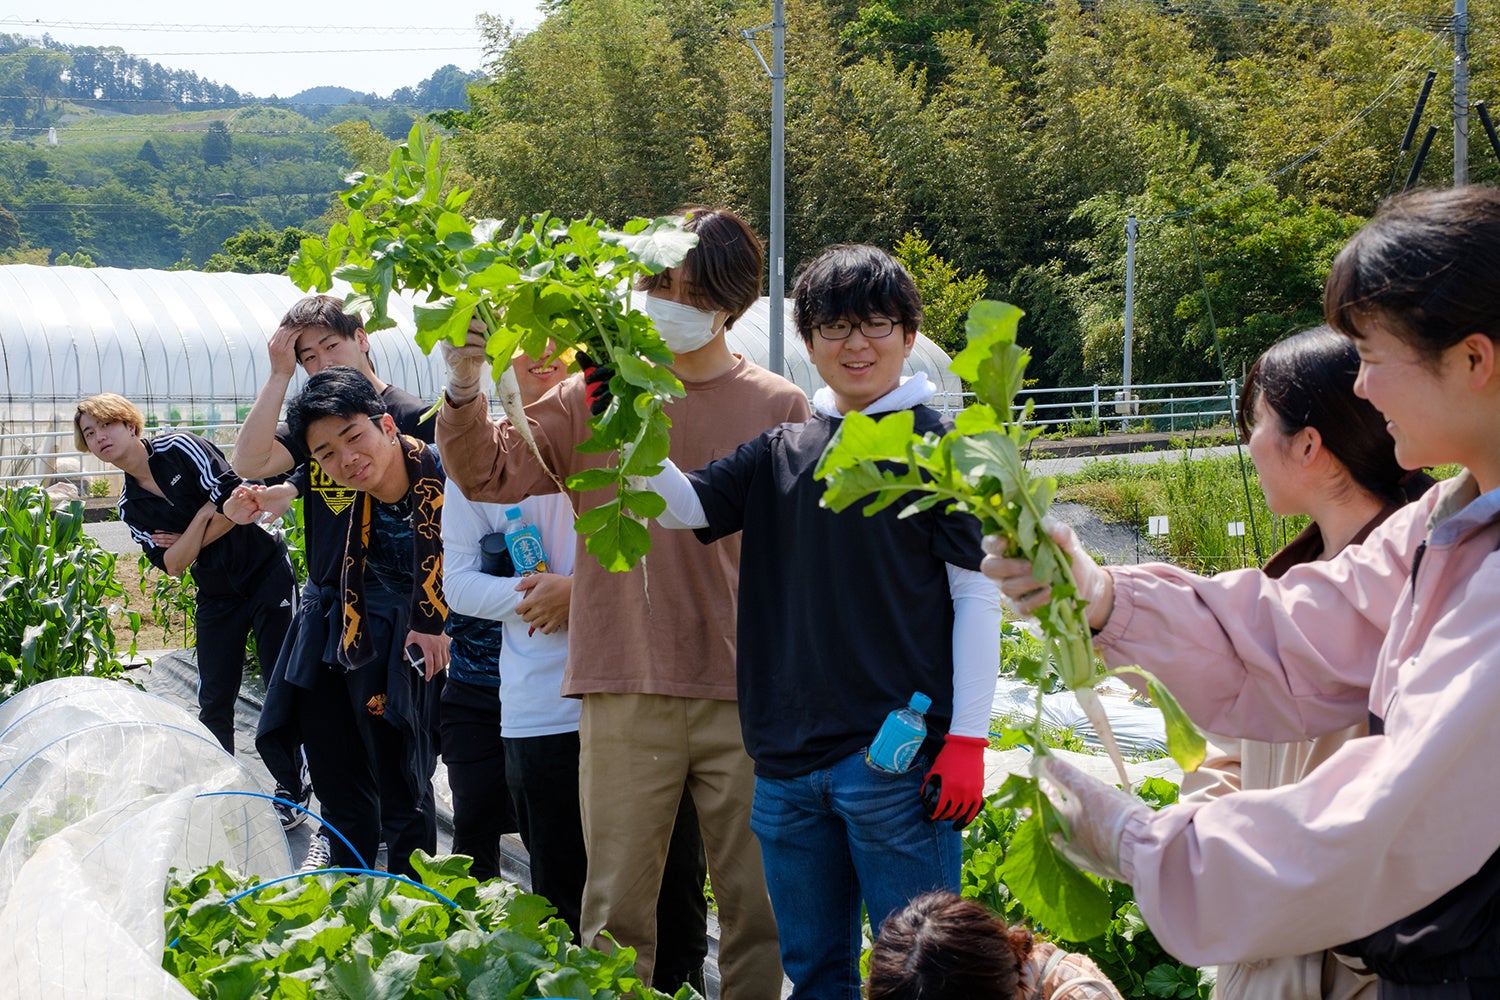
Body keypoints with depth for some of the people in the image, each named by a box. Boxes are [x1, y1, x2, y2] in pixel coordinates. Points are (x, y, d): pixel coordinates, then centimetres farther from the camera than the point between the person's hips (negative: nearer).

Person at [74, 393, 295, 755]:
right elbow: (173, 566, -7)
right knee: (213, 702, 5)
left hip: (267, 572, -5)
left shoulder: (180, 448, -9)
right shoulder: (130, 507, 4)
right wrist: (205, 512, -17)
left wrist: (189, 542, -9)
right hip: (216, 596, 5)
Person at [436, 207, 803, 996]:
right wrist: (466, 386, -15)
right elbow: (490, 475, 2)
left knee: (759, 902, 7)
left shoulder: (780, 409, 4)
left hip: (748, 698, 0)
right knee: (617, 909, 5)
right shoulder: (595, 395, 6)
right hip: (625, 699, 1)